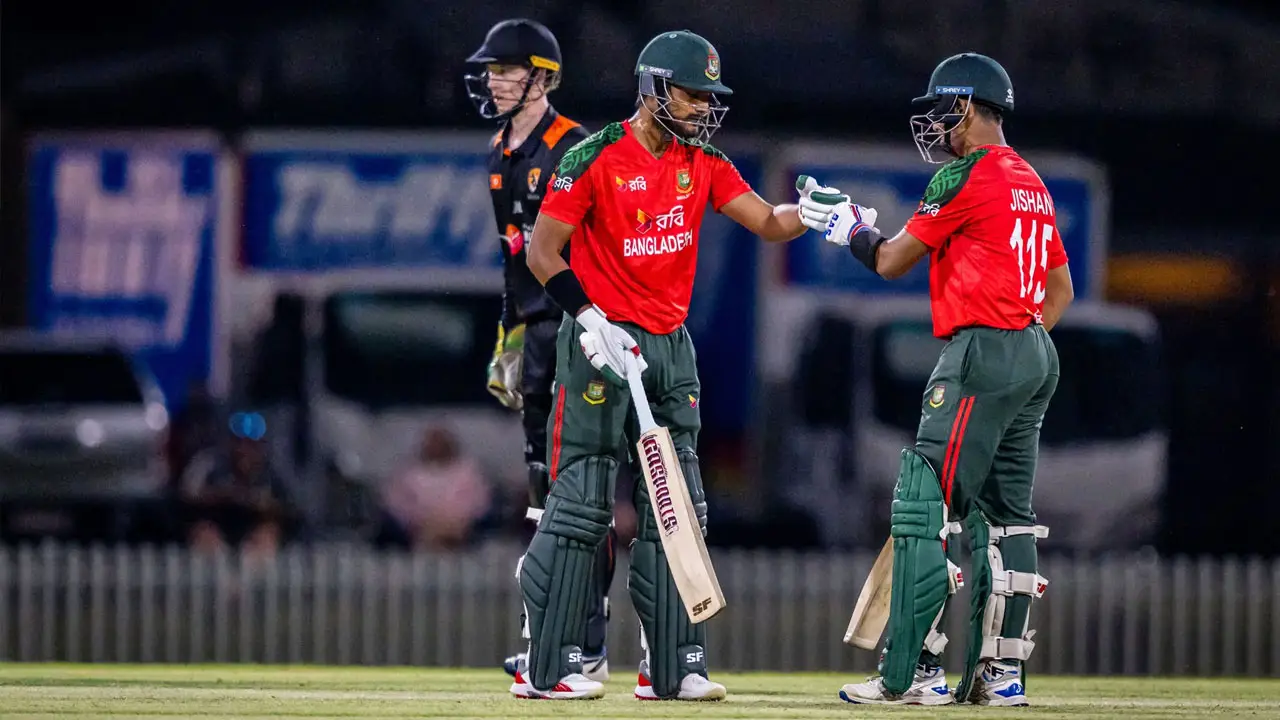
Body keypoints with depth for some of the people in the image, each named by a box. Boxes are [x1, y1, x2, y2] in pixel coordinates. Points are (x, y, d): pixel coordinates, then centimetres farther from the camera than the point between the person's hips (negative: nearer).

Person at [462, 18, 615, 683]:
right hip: (536, 329, 9)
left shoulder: (572, 148, -12)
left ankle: (589, 647, -9)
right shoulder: (501, 154, 16)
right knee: (544, 479, 10)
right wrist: (510, 338, 21)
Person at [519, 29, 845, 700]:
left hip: (669, 347, 7)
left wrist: (809, 214, -22)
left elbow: (766, 221, 0)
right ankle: (543, 667, -4)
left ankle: (672, 666, 10)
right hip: (601, 343, -7)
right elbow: (542, 251, -9)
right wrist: (588, 317, -20)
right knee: (579, 504, -7)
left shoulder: (703, 164, 7)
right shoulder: (595, 158, -10)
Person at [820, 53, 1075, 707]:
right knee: (1007, 514, 11)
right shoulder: (1032, 184, 17)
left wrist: (852, 230, 14)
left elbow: (891, 262, -4)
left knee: (925, 506, -9)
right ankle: (1001, 671, 11)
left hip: (981, 357, -9)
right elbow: (1061, 289, 23)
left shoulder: (967, 176, -10)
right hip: (1036, 358, 9)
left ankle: (913, 671, -12)